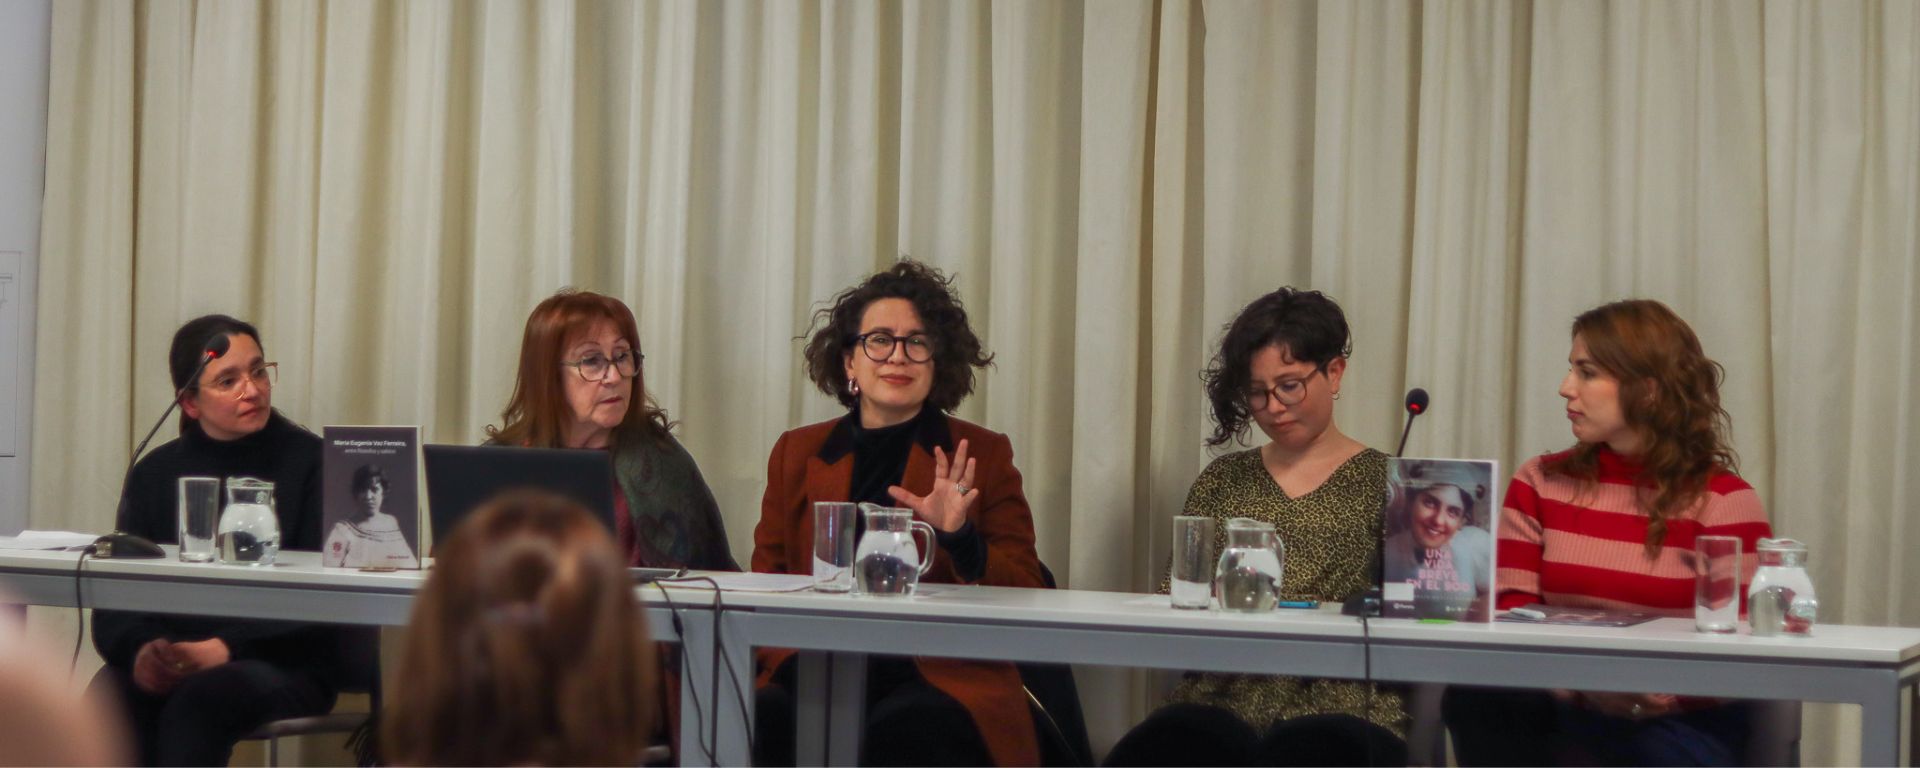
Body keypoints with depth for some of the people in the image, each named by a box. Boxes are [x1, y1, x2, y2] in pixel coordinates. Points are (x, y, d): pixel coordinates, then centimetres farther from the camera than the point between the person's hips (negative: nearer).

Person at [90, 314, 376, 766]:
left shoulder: (311, 463, 3)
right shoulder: (155, 473, 15)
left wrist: (227, 648, -20)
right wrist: (141, 649, -17)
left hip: (286, 663, -3)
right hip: (172, 655, 3)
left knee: (201, 699, -36)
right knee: (112, 693, -30)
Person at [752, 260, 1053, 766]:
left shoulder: (984, 456, 12)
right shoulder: (797, 453, 18)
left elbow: (1024, 602, 7)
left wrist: (960, 539, -13)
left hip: (938, 680, -1)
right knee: (759, 718, -32)